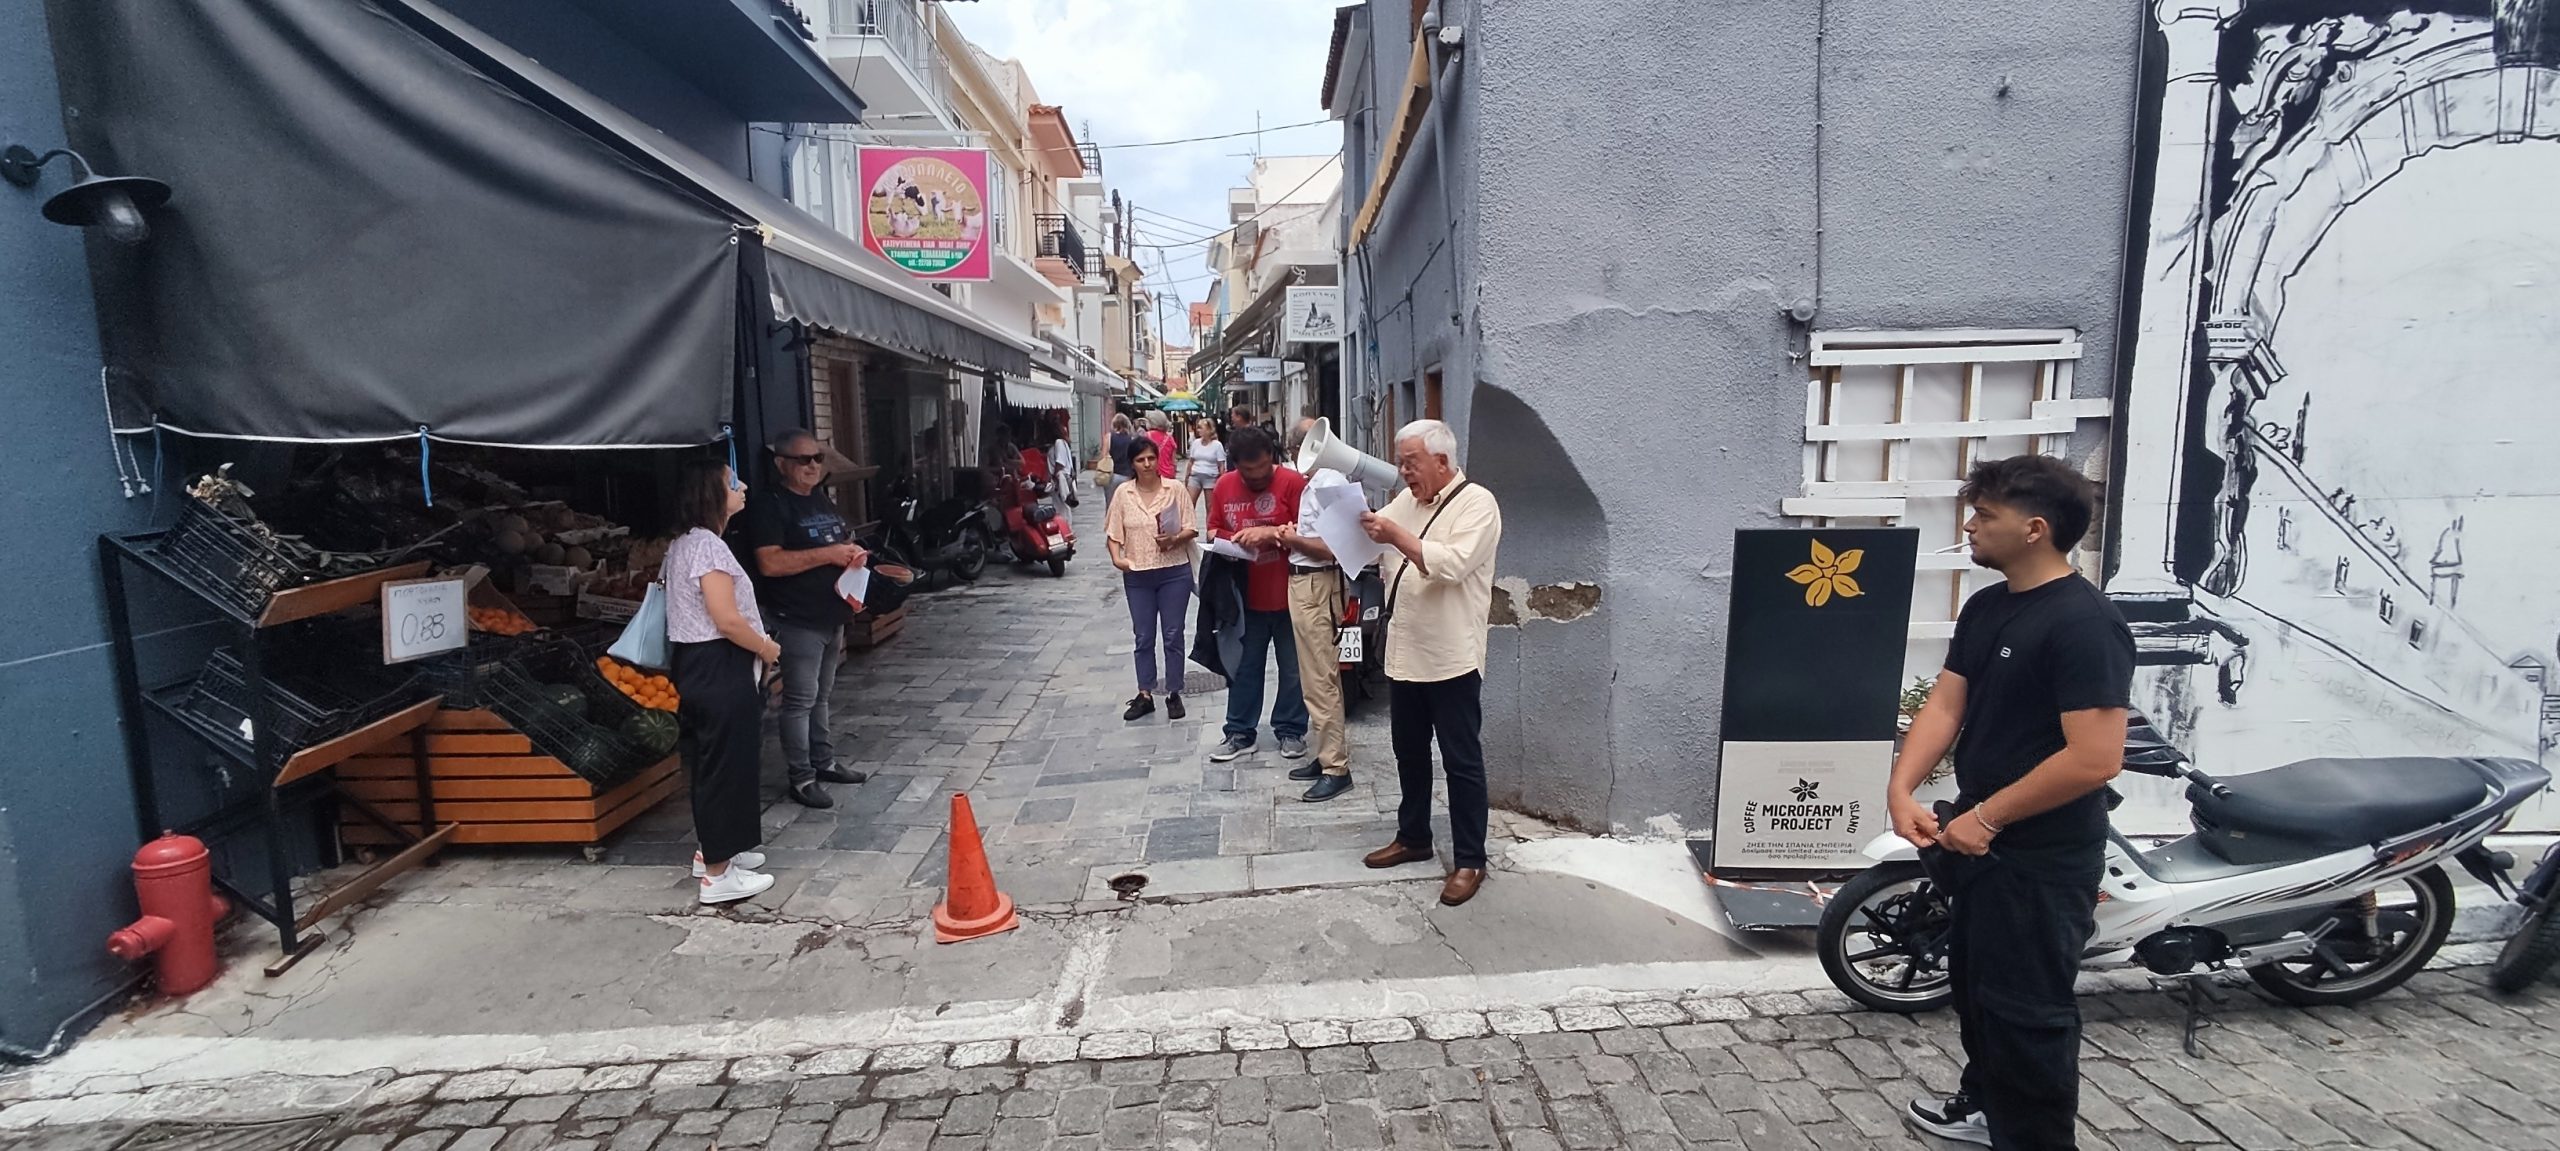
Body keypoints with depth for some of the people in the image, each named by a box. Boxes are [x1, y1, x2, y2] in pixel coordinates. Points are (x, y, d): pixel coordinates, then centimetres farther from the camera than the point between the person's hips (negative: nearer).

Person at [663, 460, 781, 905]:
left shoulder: (682, 545, 14)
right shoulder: (708, 545, -19)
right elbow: (727, 620, -24)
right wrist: (767, 648, -8)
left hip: (695, 664, 11)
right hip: (719, 669, -11)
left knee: (709, 763, 19)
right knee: (727, 765, -3)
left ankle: (712, 850, 32)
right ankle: (717, 875, 5)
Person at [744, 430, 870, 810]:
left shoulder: (822, 500, 15)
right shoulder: (768, 505, -11)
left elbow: (845, 541, 27)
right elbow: (769, 563, -22)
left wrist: (854, 553, 3)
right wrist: (828, 554, -23)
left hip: (832, 616, 8)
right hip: (798, 621, -8)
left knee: (820, 696, 17)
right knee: (800, 699, -3)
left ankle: (824, 763, 27)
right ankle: (802, 778, 6)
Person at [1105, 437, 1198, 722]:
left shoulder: (1175, 489, -3)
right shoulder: (1123, 493, 1)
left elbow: (1192, 529, -2)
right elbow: (1113, 533, 4)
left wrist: (1174, 540, -20)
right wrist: (1116, 558, -11)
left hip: (1174, 572, -1)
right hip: (1137, 575, 2)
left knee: (1173, 635, 6)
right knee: (1144, 637, 9)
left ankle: (1174, 694, 17)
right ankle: (1145, 695, 18)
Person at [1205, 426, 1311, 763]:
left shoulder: (1293, 482, -11)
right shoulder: (1224, 486, 3)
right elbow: (1213, 530, 12)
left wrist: (1271, 533, -23)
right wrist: (1227, 544, -9)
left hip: (1289, 594, -4)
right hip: (1245, 595, 4)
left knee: (1293, 669, 9)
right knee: (1243, 667, 13)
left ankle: (1290, 731, 25)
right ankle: (1240, 733, 25)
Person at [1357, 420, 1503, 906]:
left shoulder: (1476, 503, -11)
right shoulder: (1405, 501, 12)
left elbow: (1451, 564, -25)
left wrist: (1395, 536, -25)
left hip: (1451, 659, -7)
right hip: (1404, 654, 8)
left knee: (1462, 762, 4)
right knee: (1409, 753, 19)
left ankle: (1469, 860, 15)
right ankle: (1413, 837, 35)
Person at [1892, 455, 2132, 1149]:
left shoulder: (2084, 622, -21)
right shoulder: (1985, 607, 6)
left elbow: (2096, 760, -26)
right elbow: (1944, 706, 5)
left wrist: (1985, 818, -20)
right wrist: (1901, 790, -9)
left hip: (2040, 858, -9)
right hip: (1979, 839, 9)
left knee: (2025, 1010, 4)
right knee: (1974, 985, 24)